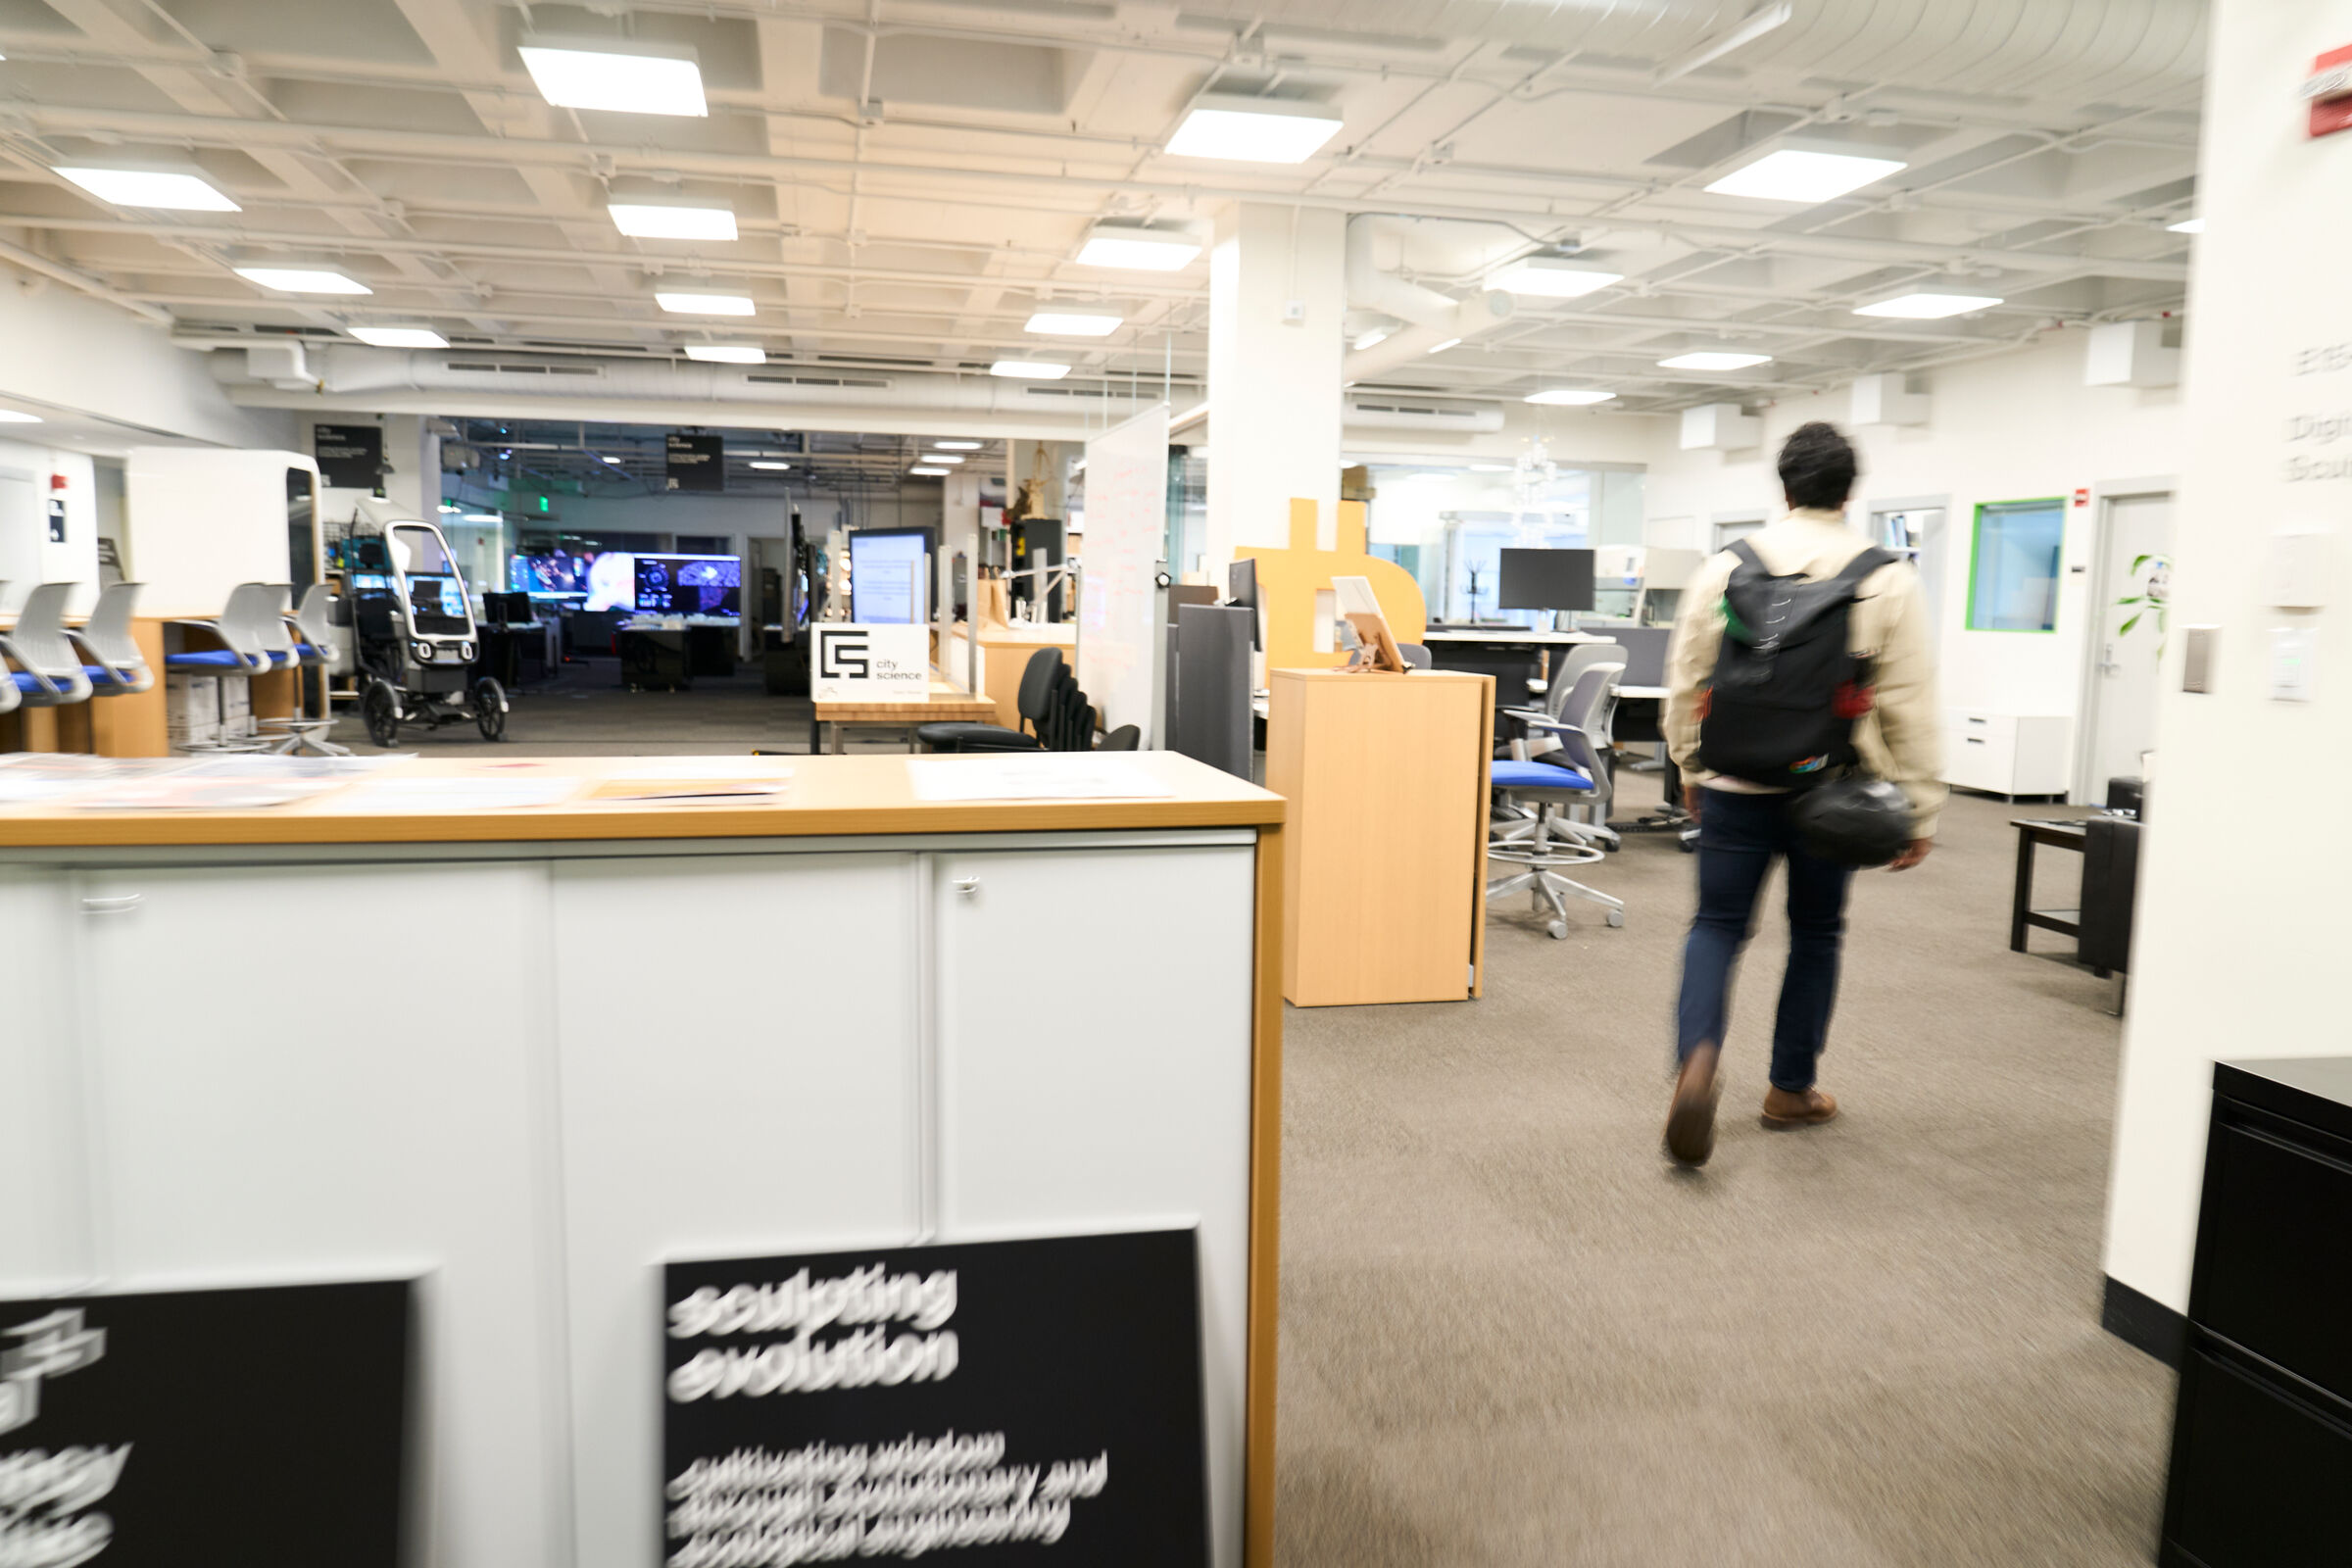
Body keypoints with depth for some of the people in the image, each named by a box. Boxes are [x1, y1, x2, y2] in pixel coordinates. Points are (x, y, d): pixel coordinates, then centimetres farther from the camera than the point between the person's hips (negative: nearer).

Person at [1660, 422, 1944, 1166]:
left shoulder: (1726, 567, -1)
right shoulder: (1889, 580, -5)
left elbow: (1685, 680, 4)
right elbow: (1910, 706, -5)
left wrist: (1690, 769, 17)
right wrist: (1920, 808, 2)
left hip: (1737, 785, 0)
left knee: (1717, 925, 8)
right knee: (1815, 935, 16)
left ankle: (1696, 1057, -17)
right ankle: (1791, 1089, 26)